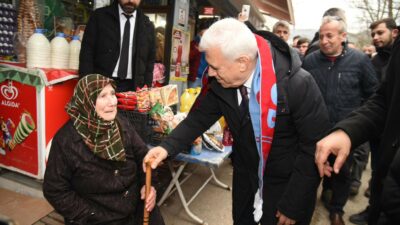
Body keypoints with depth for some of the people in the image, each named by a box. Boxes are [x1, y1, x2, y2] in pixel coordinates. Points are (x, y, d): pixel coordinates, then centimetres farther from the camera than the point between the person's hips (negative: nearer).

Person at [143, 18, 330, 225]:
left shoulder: (298, 84, -28)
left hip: (287, 184, -4)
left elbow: (315, 146, -22)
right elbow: (200, 118, -3)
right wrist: (167, 146, -18)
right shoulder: (222, 83, -15)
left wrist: (292, 205, -17)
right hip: (245, 177, 5)